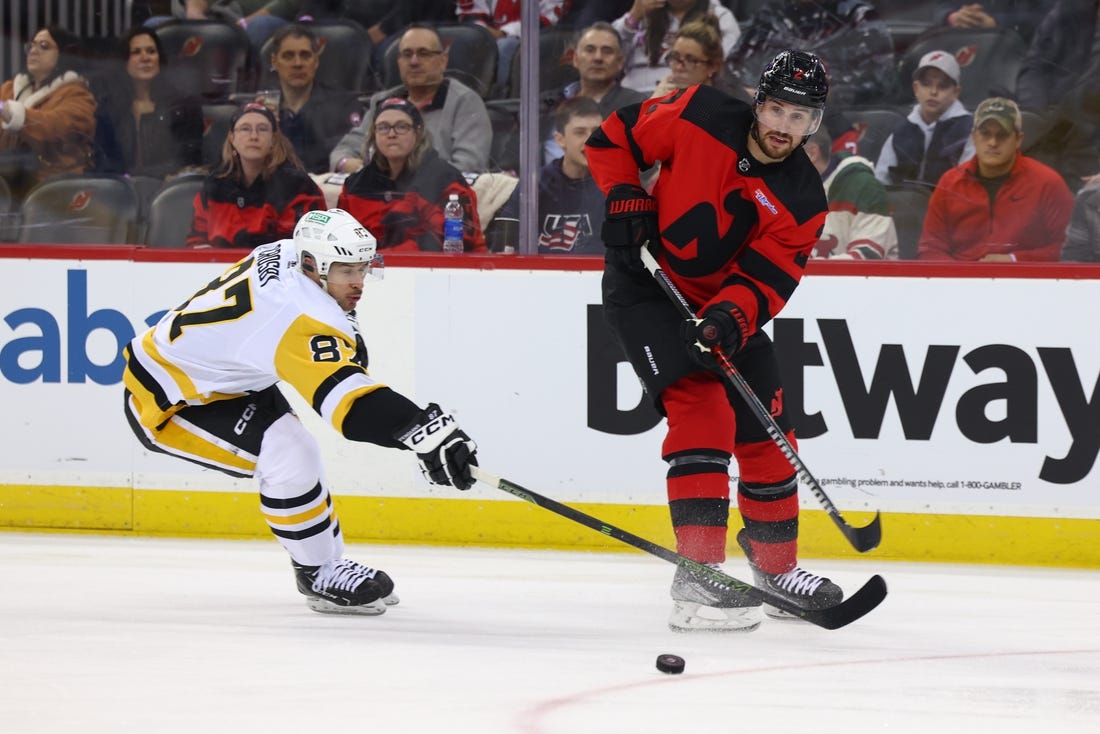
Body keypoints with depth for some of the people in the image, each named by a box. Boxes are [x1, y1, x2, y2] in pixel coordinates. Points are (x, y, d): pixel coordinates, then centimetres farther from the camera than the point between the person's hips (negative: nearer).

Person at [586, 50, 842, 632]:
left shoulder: (803, 202, -11)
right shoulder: (700, 117, -17)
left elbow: (764, 280, -16)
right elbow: (614, 138, -5)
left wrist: (731, 319, -34)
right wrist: (625, 202, -16)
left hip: (726, 305, 5)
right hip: (645, 289, -5)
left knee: (767, 430, 8)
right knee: (702, 412, -21)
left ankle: (776, 568, 28)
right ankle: (697, 577, -24)